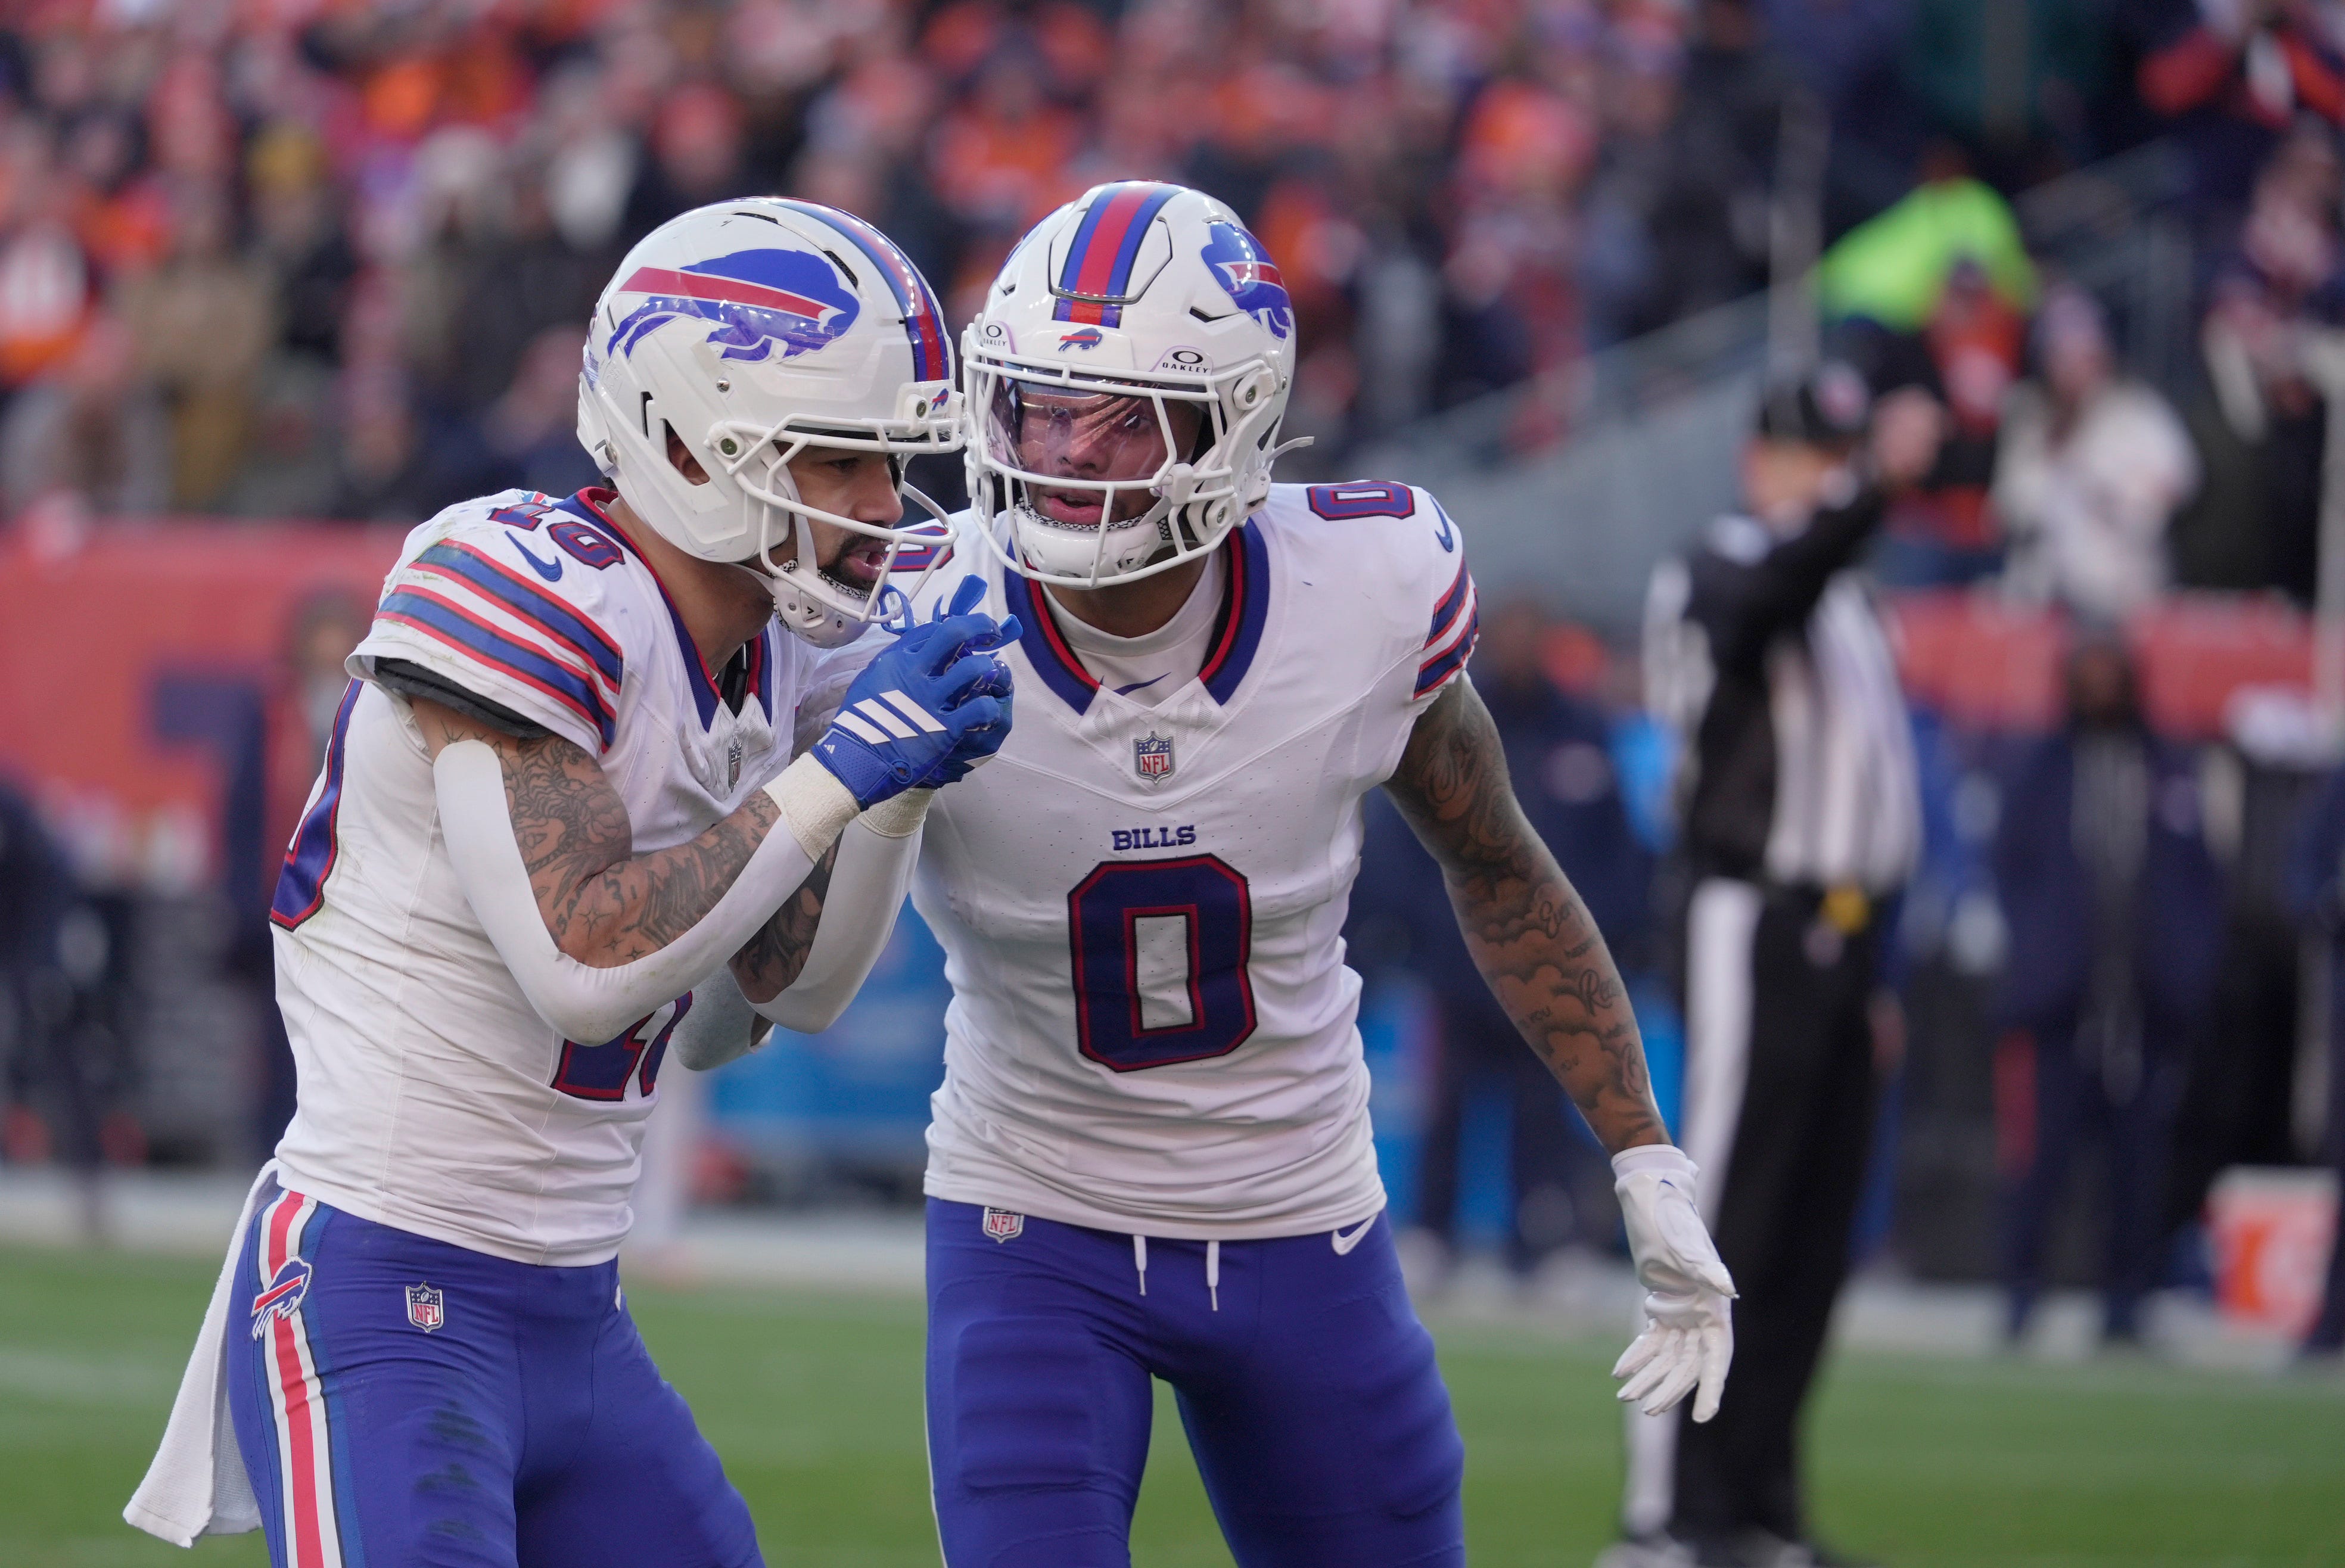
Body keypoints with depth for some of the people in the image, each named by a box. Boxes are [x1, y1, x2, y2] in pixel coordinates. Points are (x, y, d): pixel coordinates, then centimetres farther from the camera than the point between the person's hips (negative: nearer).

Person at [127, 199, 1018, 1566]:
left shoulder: (757, 647, 9)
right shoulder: (519, 595, -19)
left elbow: (796, 982, 14)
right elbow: (586, 963, -26)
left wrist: (907, 780, -1)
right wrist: (843, 770, -21)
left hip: (575, 1321, 9)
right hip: (381, 1299, -9)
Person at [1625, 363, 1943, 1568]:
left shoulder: (1844, 605, 21)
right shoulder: (1727, 574, -6)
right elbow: (1784, 578, -32)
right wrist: (1876, 488, -48)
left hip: (1841, 939, 9)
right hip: (1754, 927, -9)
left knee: (1813, 1242, 9)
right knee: (1724, 1225, -11)